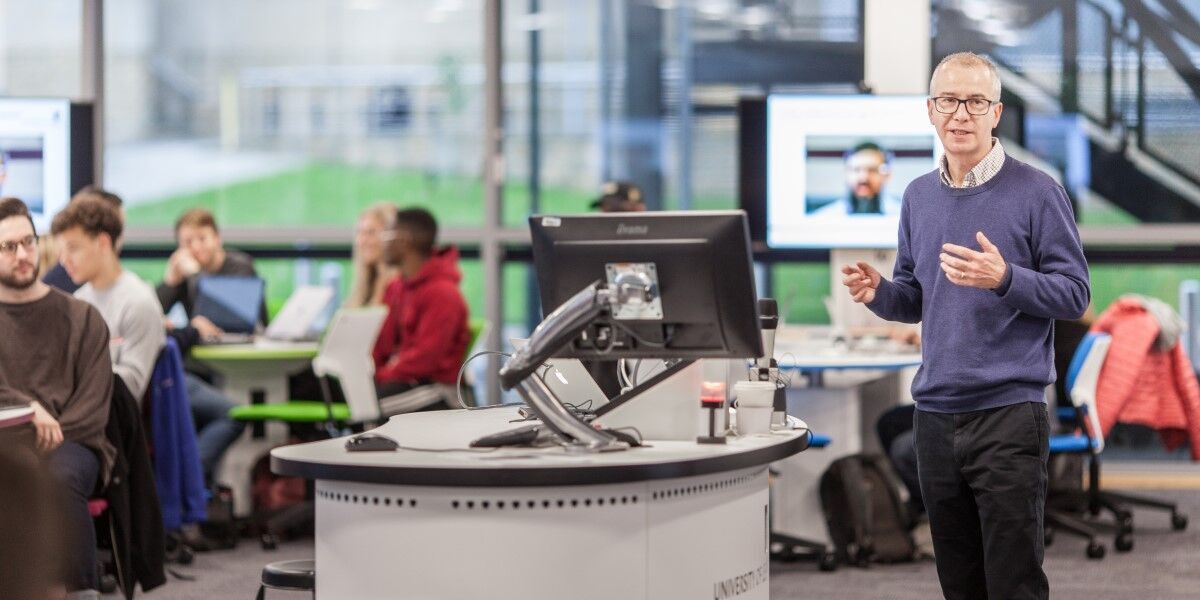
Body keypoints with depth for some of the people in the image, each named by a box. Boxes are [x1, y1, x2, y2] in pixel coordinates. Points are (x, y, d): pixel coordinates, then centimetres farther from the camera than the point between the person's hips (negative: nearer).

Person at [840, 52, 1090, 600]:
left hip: (1009, 411, -5)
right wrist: (877, 293, -3)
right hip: (935, 413, 5)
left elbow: (1074, 293, -6)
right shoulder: (918, 197, 12)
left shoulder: (1036, 193, -4)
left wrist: (1005, 279, -22)